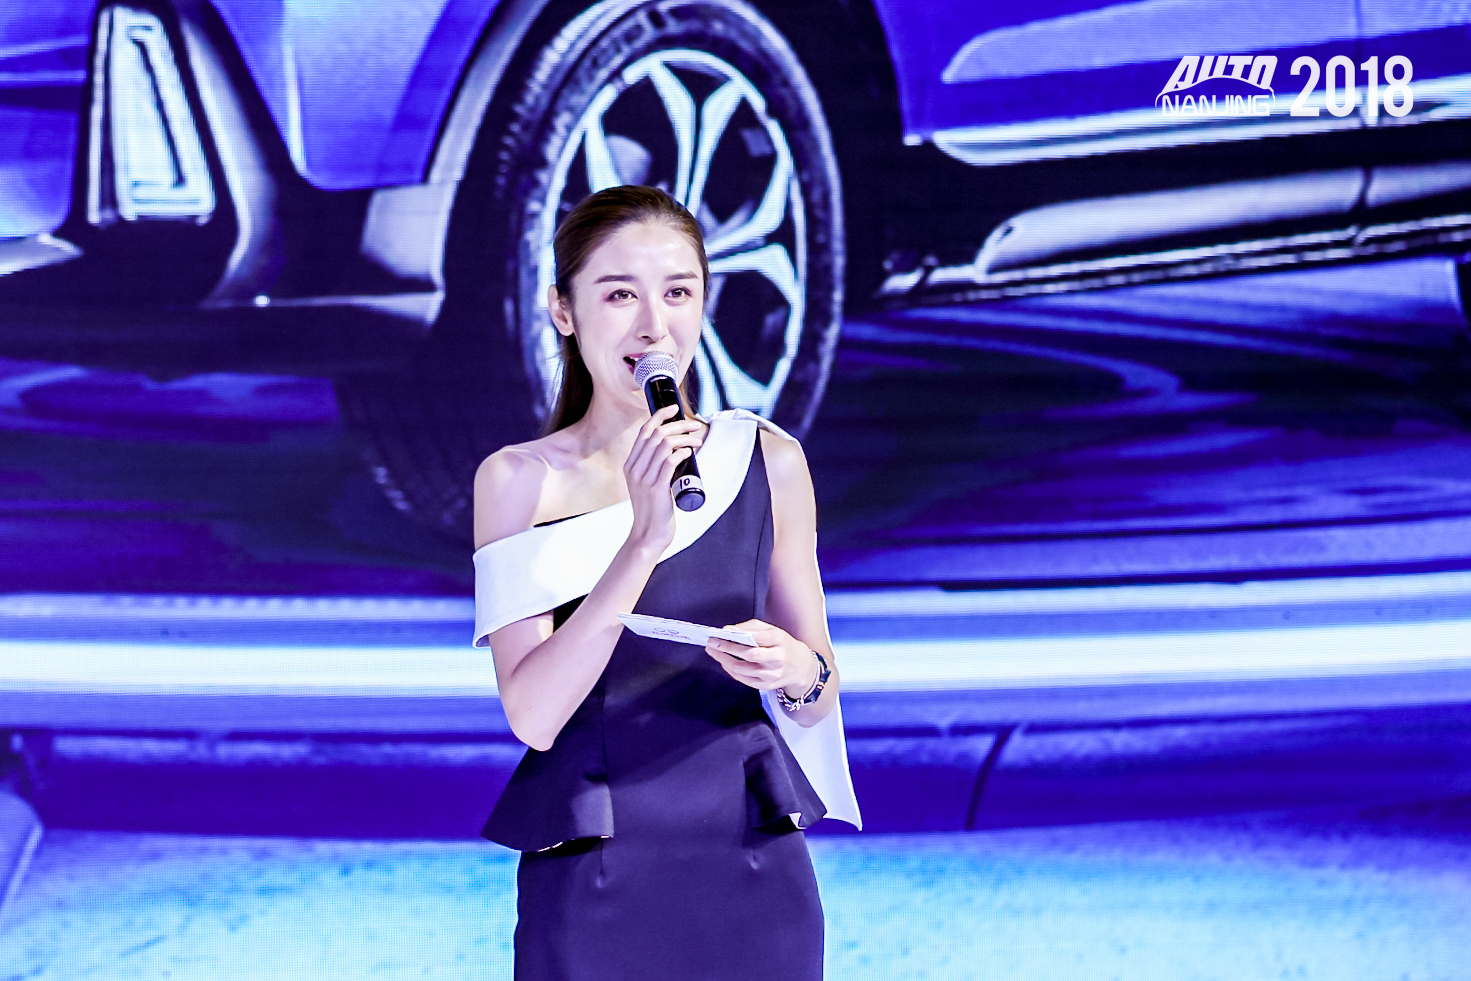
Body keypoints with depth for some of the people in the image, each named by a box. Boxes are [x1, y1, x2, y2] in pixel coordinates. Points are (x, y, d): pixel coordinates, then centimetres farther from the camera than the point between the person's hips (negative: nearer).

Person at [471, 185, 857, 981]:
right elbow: (533, 715, -14)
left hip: (752, 875, 2)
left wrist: (795, 670, -14)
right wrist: (644, 539, -21)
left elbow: (818, 702, 10)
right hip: (592, 887, -2)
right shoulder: (518, 480, -4)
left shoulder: (770, 461, 2)